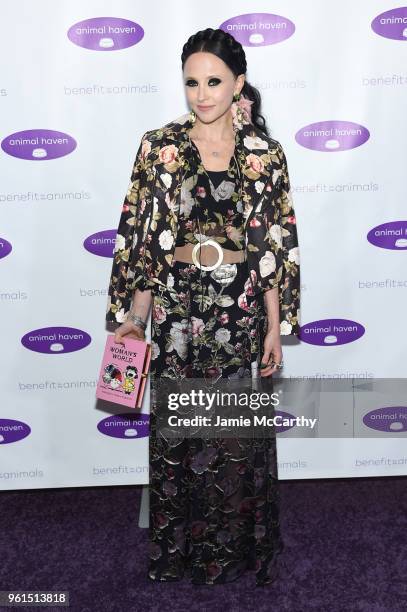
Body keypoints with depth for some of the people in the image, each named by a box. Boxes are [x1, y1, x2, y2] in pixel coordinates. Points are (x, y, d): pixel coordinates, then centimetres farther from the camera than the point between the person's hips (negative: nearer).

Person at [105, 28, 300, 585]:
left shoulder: (265, 154, -1)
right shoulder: (159, 147, -2)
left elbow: (275, 247, 0)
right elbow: (141, 236, -1)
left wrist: (275, 328, -1)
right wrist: (135, 313, -6)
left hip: (241, 314, 0)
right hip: (178, 313, 0)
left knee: (238, 431, 11)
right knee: (178, 431, 11)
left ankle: (237, 545, 35)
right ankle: (179, 549, 34)